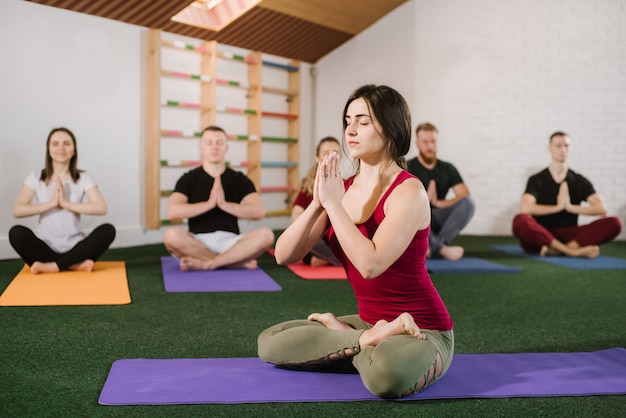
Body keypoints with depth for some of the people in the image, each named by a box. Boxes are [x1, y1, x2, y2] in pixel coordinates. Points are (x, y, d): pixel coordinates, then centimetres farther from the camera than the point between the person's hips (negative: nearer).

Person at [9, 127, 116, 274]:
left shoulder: (83, 178, 3)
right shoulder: (36, 178, 4)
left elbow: (101, 208, -13)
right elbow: (17, 210, -10)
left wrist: (66, 203, -16)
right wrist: (52, 203, -16)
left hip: (75, 247, 0)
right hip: (47, 248, 0)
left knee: (108, 230, -26)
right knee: (16, 232, -28)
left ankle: (53, 266, -25)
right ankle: (74, 264, -25)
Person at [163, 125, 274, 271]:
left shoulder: (239, 179, 8)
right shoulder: (188, 179, 5)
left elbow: (259, 211, -7)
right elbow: (172, 211, -12)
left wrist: (224, 204, -19)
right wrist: (209, 203, -19)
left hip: (230, 240, 1)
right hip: (198, 241, -1)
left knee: (266, 235, -26)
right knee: (171, 235, -32)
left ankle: (206, 263, -26)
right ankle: (238, 261, -25)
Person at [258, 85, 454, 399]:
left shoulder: (408, 191, -17)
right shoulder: (342, 188, 3)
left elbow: (370, 264, -30)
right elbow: (284, 255, -3)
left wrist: (333, 203, -22)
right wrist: (318, 203, -17)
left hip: (422, 331, -7)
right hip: (370, 322, 7)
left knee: (386, 373, -40)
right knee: (270, 342, 1)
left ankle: (355, 339, -8)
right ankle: (370, 341, -3)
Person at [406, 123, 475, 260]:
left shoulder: (447, 169, 10)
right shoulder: (409, 168, -1)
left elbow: (465, 196, -2)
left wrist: (438, 203, -14)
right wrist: (425, 199, -21)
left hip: (437, 217, 3)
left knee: (468, 203, -21)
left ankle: (436, 245, -33)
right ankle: (442, 249, -41)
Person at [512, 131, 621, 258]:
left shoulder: (579, 181, 11)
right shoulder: (536, 180, 3)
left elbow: (601, 208, -3)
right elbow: (526, 208, -15)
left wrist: (570, 207, -14)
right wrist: (558, 207, -16)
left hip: (569, 235, 3)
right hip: (541, 236, -3)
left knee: (614, 223, -20)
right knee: (520, 221, -36)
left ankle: (557, 250, -34)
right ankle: (573, 251, -35)